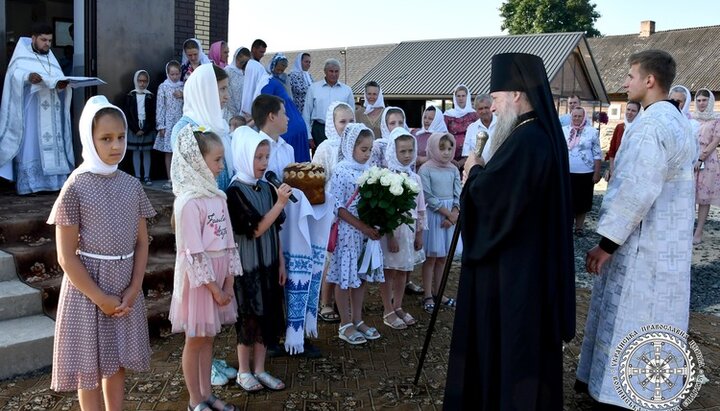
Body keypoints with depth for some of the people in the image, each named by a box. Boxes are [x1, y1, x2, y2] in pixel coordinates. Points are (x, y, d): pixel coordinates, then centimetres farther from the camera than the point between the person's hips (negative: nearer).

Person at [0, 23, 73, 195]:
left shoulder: (51, 60, 20)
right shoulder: (22, 58, 3)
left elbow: (59, 79, 10)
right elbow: (15, 75, -13)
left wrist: (62, 84, -14)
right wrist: (28, 77, -35)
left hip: (51, 111, 5)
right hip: (30, 109, -5)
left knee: (53, 143, 0)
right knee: (30, 144, -9)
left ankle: (53, 181, 2)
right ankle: (28, 184, -10)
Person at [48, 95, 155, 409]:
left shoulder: (132, 185, 2)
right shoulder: (75, 187, -13)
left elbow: (142, 242, 6)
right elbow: (66, 257, -13)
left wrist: (133, 289, -5)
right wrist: (101, 298, -13)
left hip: (125, 288, 5)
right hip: (88, 288, -4)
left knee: (117, 362, 16)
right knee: (90, 367, 7)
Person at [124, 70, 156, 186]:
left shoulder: (150, 96, 1)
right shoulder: (130, 96, 2)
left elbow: (153, 115, -1)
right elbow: (127, 115, -1)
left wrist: (145, 130, -10)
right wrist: (136, 129, -10)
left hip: (147, 129, 0)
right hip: (134, 129, 0)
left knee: (146, 152, 4)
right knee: (136, 152, 4)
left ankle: (146, 176, 8)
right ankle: (137, 176, 9)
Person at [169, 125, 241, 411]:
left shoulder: (218, 196, 5)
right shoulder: (188, 201, -18)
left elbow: (228, 241, 7)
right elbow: (194, 253, -19)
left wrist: (229, 281, 2)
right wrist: (213, 288, -15)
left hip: (218, 275, 7)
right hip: (198, 278, -7)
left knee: (208, 337, 17)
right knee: (195, 340, 7)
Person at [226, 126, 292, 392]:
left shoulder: (267, 189, 4)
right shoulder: (235, 192, -16)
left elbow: (275, 230, 9)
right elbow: (255, 229, -21)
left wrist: (281, 262, 8)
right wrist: (280, 203, -25)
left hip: (268, 265, 6)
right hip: (246, 266, -6)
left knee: (267, 317, 12)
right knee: (248, 318, 5)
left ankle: (259, 369, 25)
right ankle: (243, 372, 22)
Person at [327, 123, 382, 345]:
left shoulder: (369, 170, 6)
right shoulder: (341, 171, -11)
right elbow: (338, 206, -15)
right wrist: (363, 227, -19)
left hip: (368, 230, 6)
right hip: (348, 231, -6)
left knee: (361, 276, 13)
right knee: (345, 278, 3)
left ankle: (357, 320, 26)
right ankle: (345, 325, 15)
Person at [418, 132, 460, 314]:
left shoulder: (454, 170, 6)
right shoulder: (425, 169, -8)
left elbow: (458, 195, 4)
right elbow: (428, 197, -13)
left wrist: (454, 214, -12)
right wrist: (447, 214, -14)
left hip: (452, 215, 5)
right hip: (433, 215, -5)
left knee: (443, 257, 11)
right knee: (431, 256, 1)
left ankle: (437, 293, 22)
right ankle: (427, 296, 8)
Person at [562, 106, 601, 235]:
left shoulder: (592, 132, -2)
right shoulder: (564, 130, 4)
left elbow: (597, 154, -1)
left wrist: (597, 173, -5)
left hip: (585, 173, -1)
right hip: (566, 172, 1)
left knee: (582, 201, 8)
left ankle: (579, 226, 21)